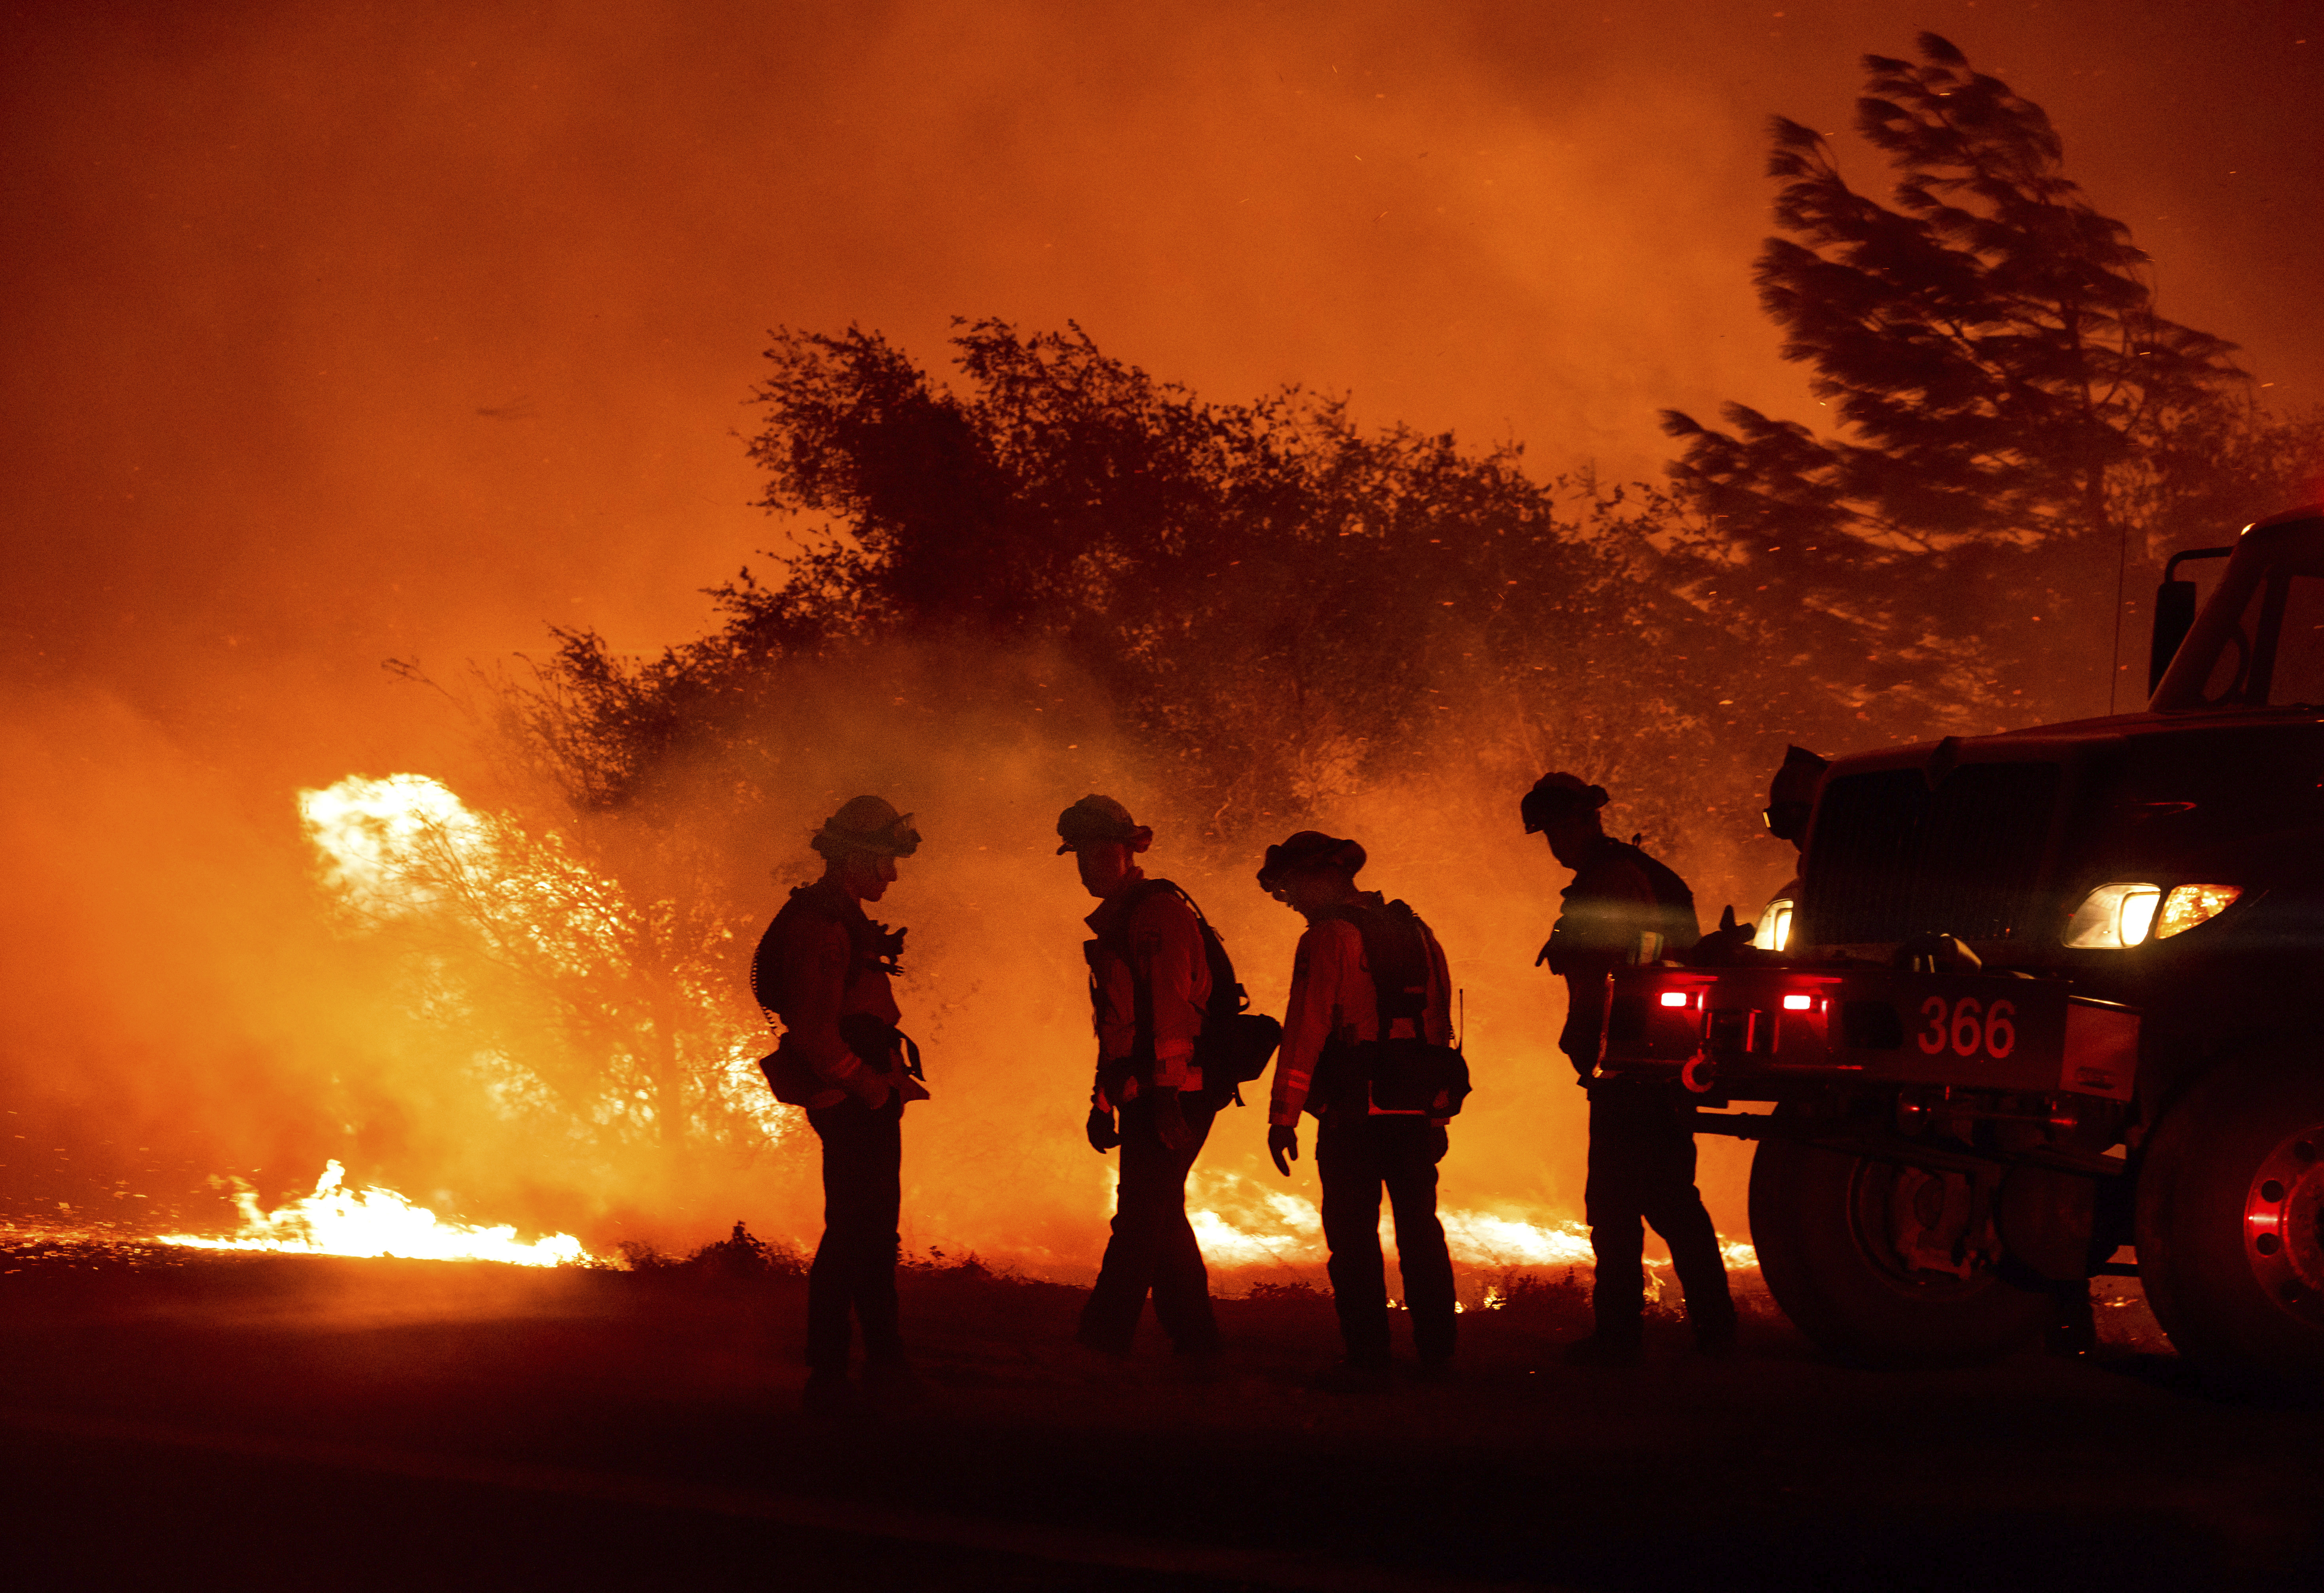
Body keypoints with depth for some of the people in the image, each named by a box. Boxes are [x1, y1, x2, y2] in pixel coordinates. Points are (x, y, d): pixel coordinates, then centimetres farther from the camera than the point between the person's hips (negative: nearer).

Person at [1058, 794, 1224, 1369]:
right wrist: (1103, 1100, 23)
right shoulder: (1115, 920, 21)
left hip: (1175, 1094, -10)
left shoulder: (1160, 910, -10)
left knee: (1142, 1220, -12)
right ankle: (1197, 1348, 18)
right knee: (1161, 1221, 13)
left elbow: (1171, 1007, -18)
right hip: (1142, 1098, 10)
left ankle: (1099, 1345, -16)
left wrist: (1165, 1095, -24)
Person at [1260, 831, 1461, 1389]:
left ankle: (1368, 1359, -3)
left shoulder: (1329, 939, -8)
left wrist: (1283, 1117, -15)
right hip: (1419, 1110, 7)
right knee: (1420, 1228, 15)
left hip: (1354, 1112, -7)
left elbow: (1306, 1031, -15)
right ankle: (1437, 1354, 19)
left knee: (1354, 1234, -1)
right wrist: (1438, 1111, 19)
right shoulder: (1417, 934, 14)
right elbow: (1441, 1027, 15)